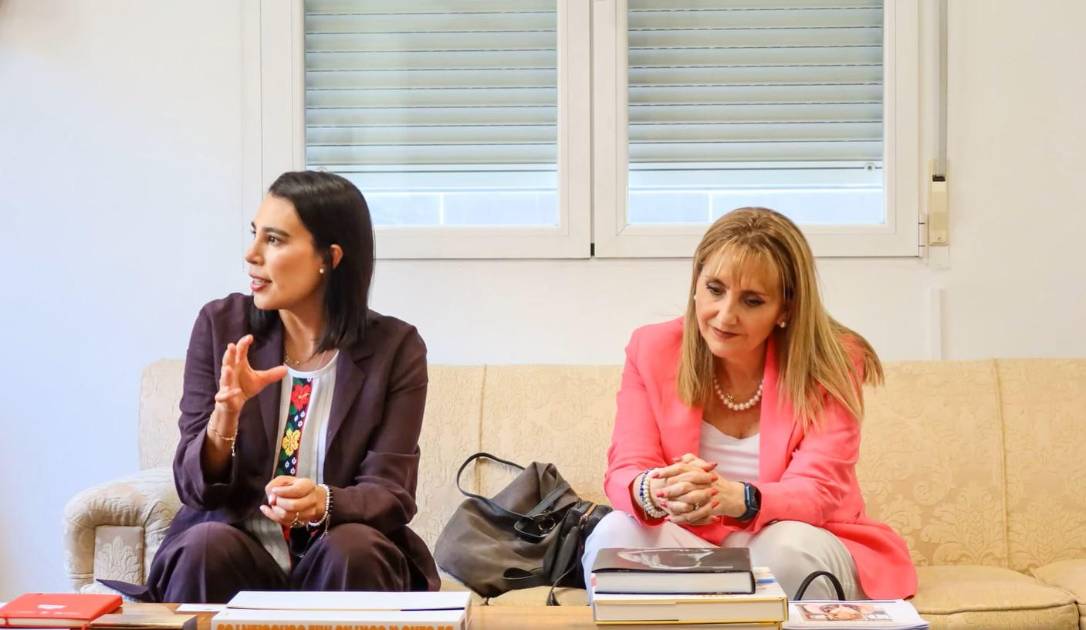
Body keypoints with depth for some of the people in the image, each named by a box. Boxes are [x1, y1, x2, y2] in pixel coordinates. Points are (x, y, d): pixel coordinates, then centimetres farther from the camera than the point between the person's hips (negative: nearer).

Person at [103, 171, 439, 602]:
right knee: (206, 544, -31)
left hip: (344, 564, 0)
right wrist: (225, 415, -26)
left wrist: (322, 503, -32)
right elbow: (194, 487, -5)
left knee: (353, 547, -33)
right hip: (239, 552, 1)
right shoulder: (221, 326, -3)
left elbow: (391, 494, -10)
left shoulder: (394, 348, -6)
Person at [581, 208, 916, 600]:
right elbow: (625, 472, -12)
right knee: (615, 534, -28)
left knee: (787, 545, -35)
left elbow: (816, 493, -21)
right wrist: (654, 491, -39)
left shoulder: (831, 365, -11)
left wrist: (734, 498, -44)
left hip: (801, 555, -1)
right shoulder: (652, 350, -4)